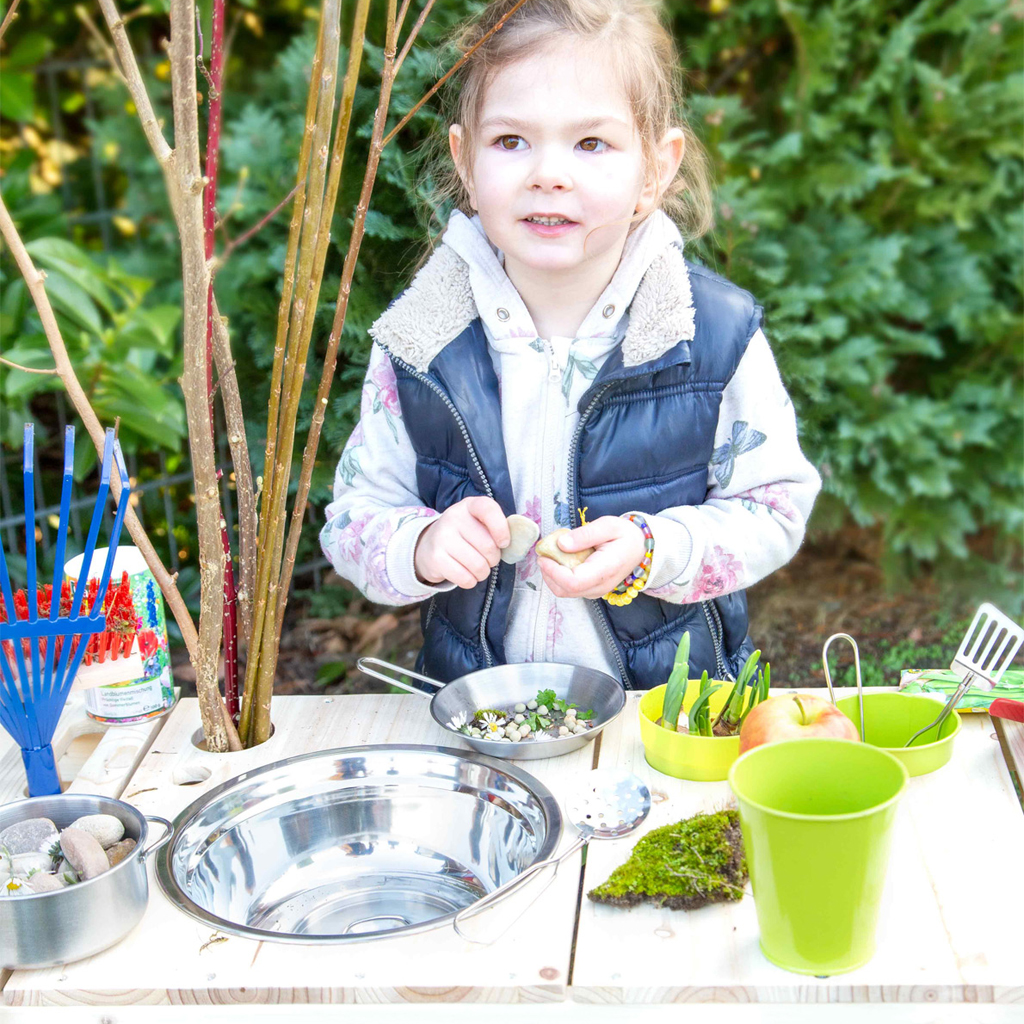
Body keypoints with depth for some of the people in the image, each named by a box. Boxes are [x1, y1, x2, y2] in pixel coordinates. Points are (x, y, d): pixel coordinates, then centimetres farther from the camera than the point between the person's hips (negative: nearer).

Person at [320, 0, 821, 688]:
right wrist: (422, 548, -20)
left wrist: (653, 550, -18)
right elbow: (353, 522, 1)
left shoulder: (720, 333, -8)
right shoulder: (419, 341, -5)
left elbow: (775, 509, -1)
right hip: (479, 707, 3)